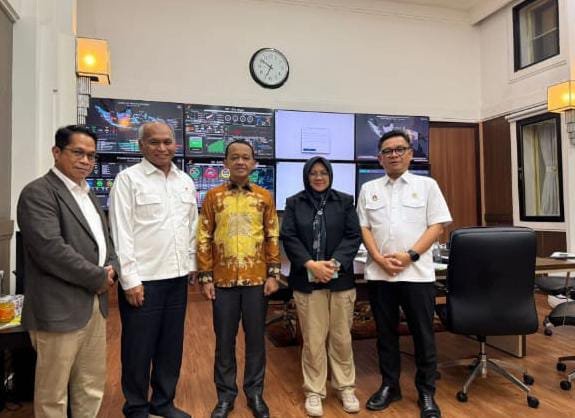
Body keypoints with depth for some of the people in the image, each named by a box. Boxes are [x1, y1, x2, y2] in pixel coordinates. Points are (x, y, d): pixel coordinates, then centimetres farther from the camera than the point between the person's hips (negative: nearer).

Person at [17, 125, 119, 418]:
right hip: (59, 308, -8)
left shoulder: (88, 194, 15)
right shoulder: (38, 192, -12)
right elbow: (50, 249, -23)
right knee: (53, 392, 9)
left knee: (92, 386, 17)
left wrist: (111, 269, -2)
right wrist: (98, 278, -15)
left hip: (95, 304, 8)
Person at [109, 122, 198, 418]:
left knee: (171, 345, 15)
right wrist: (130, 280, -14)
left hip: (177, 277, 6)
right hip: (143, 279, -5)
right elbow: (121, 232, -11)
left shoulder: (185, 181, 11)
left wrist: (191, 264, 11)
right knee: (139, 348, 8)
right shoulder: (128, 179, -7)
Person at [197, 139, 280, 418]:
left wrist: (273, 274, -1)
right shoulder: (213, 197, 1)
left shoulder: (264, 197, 3)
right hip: (223, 280, 0)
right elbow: (203, 239, 1)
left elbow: (273, 237, 4)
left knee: (255, 338, 10)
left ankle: (255, 393, 27)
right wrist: (205, 277, -2)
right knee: (224, 340, 10)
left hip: (256, 280, 0)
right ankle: (225, 395, 27)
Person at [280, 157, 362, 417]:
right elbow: (288, 237, -3)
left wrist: (334, 263, -13)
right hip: (307, 280, -1)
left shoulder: (344, 201, 8)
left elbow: (354, 236, 1)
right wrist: (311, 264, -15)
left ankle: (345, 387, 25)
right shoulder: (294, 203, 6)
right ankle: (314, 391, 19)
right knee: (313, 339, 5)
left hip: (340, 279, 1)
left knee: (341, 337, 9)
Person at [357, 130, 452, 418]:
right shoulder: (369, 189, 9)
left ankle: (426, 393, 23)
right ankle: (389, 386, 28)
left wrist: (410, 255, -13)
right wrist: (379, 258, -9)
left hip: (417, 273, -2)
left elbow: (437, 225, -1)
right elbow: (363, 228, 5)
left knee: (423, 334, 6)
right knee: (385, 332, 12)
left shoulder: (427, 185, 5)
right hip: (379, 273, 2)